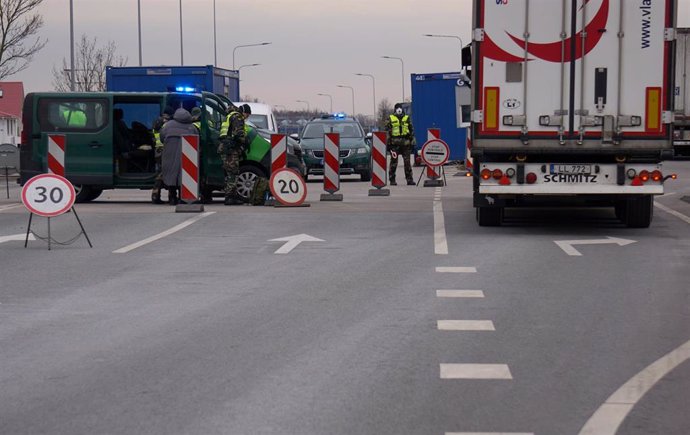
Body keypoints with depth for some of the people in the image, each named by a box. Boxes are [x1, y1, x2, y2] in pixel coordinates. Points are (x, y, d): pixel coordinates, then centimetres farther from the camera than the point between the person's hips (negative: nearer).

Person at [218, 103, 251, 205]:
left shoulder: (229, 117, 28)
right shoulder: (237, 117, -4)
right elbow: (239, 133, -17)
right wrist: (245, 143, -3)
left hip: (224, 148, 10)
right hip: (231, 150, -10)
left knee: (229, 174, 12)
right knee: (233, 173, -11)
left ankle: (232, 196, 14)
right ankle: (230, 197, -15)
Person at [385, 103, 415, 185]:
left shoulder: (407, 119, 13)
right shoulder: (390, 119, 6)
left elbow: (411, 131, 15)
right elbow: (387, 132, 3)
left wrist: (411, 141, 9)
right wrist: (388, 143, -4)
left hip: (405, 144, 2)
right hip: (394, 144, -2)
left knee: (407, 162, 2)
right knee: (393, 162, -2)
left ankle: (410, 179, 6)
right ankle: (392, 180, 4)